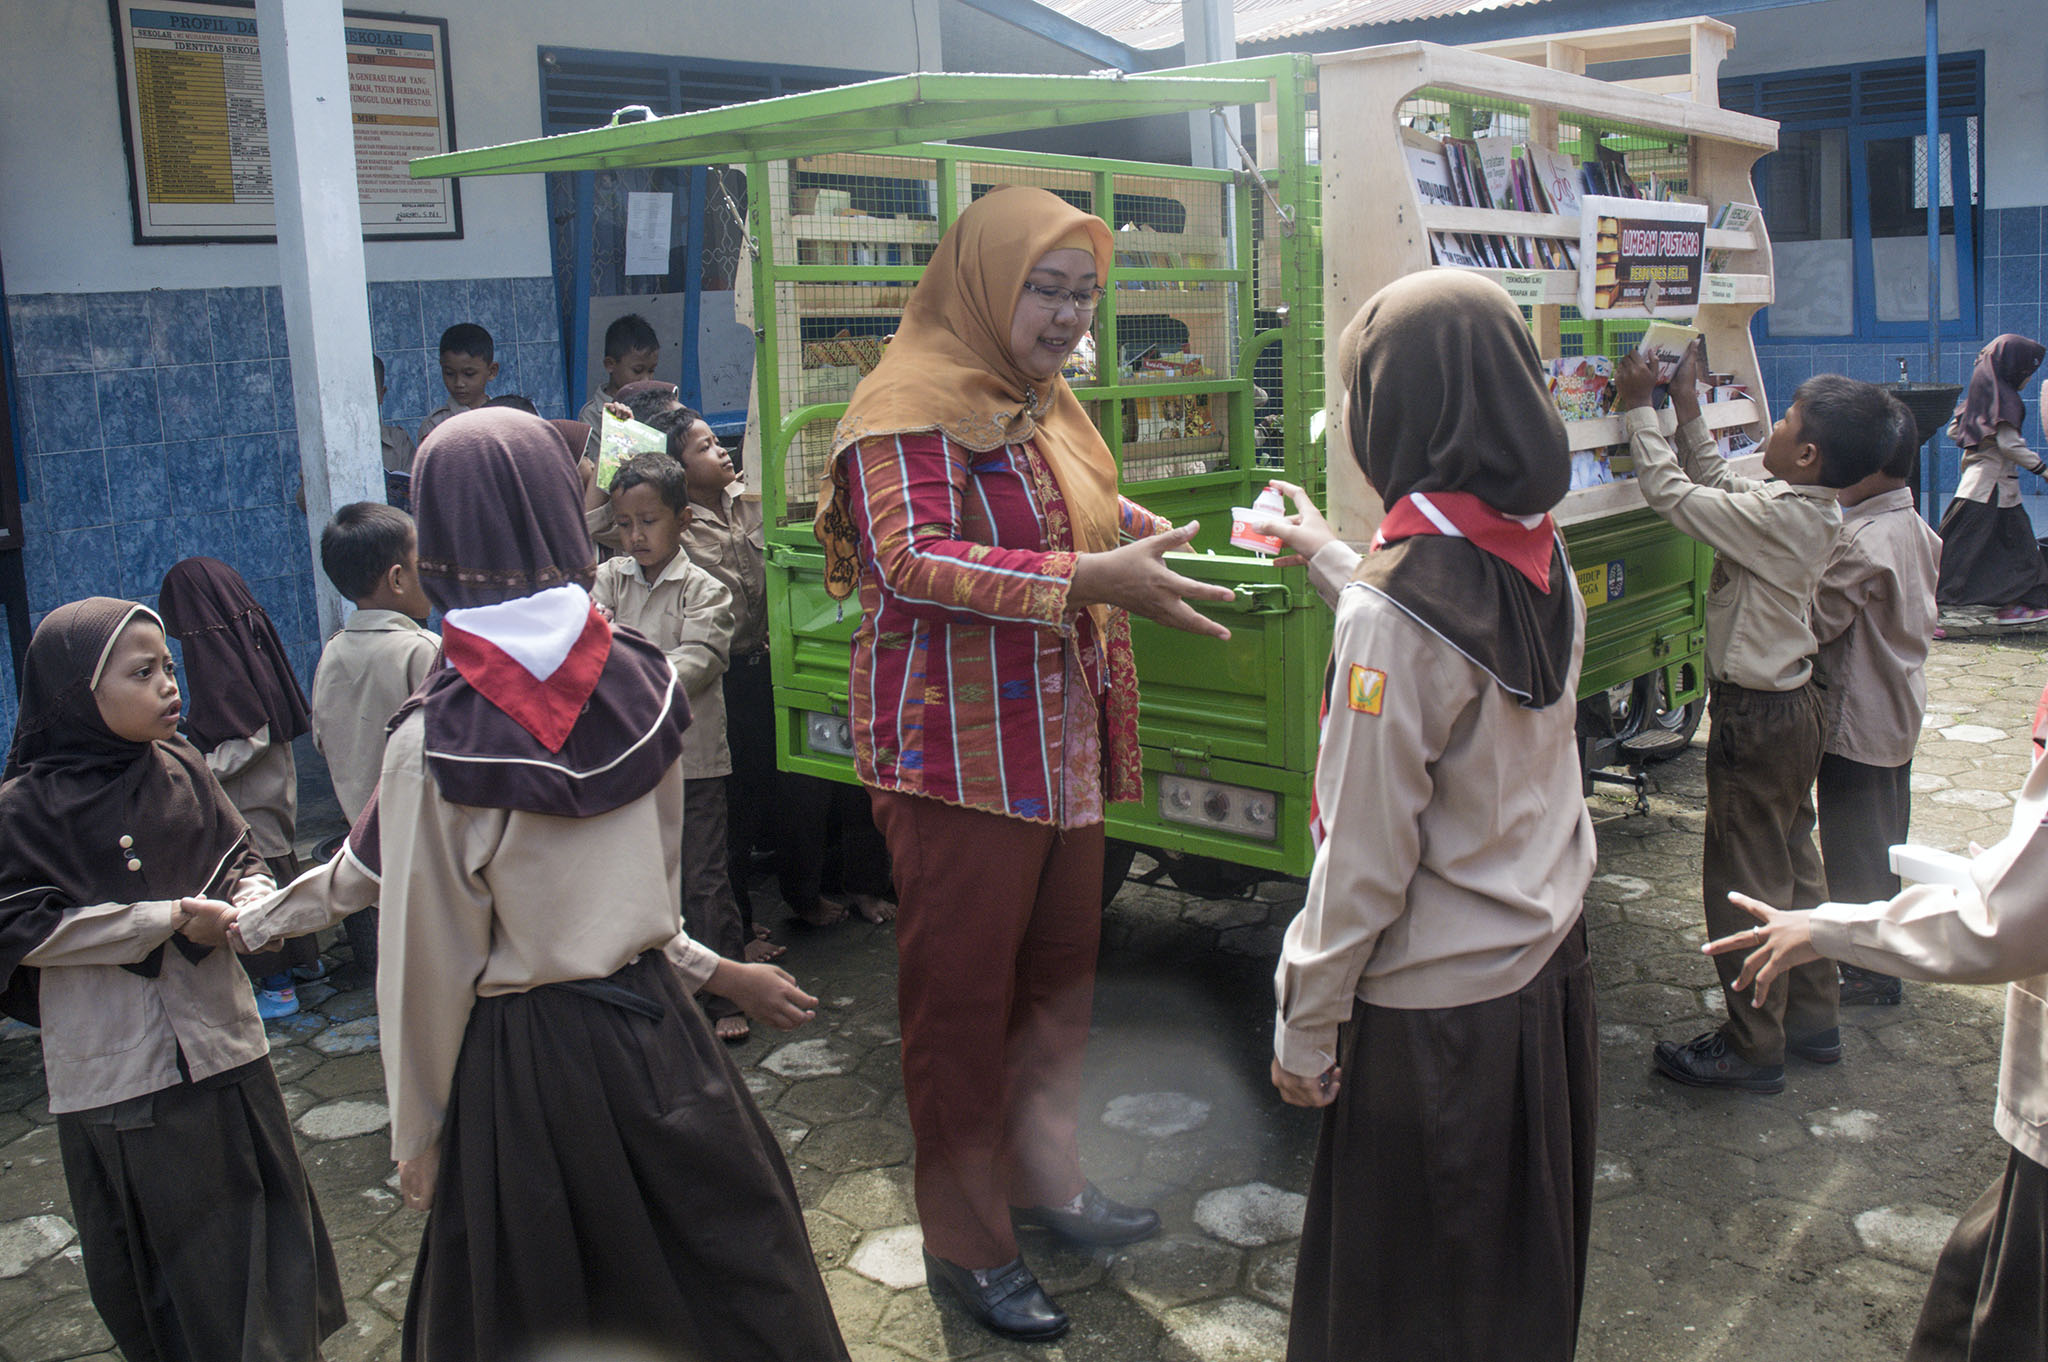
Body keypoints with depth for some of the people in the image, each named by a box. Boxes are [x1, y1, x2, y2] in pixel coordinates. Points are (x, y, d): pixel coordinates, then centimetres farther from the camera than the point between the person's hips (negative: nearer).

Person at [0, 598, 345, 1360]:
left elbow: (243, 859, 11)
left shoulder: (181, 772, 1)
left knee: (259, 1219, 14)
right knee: (160, 1254, 7)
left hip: (223, 1047, 4)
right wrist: (169, 919, -16)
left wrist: (250, 903, -12)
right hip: (119, 1075, -4)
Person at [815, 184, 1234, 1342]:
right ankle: (966, 1242, 19)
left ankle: (1046, 1176, 37)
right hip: (961, 757, -9)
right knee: (962, 997, 3)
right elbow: (907, 562, -27)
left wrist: (1141, 530, 12)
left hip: (1063, 746, 9)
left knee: (1060, 976, 18)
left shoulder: (1044, 402, 15)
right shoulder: (913, 404, -14)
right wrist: (1090, 579, -33)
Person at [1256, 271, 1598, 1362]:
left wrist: (1305, 1027, -10)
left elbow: (1364, 854, -21)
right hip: (1548, 962, 8)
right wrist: (1329, 556, 33)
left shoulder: (1390, 608, -24)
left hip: (1433, 1008, -7)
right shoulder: (1542, 557, -2)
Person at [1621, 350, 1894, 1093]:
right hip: (1794, 702, 9)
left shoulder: (1776, 517, -24)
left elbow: (1670, 492, -21)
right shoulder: (1813, 509, 3)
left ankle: (1753, 1046, 12)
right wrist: (1688, 410, 14)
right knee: (1793, 863, 19)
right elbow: (1719, 488, 16)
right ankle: (1814, 1016, 32)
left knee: (1743, 883, 1)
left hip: (1756, 715, -9)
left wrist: (1639, 410, -10)